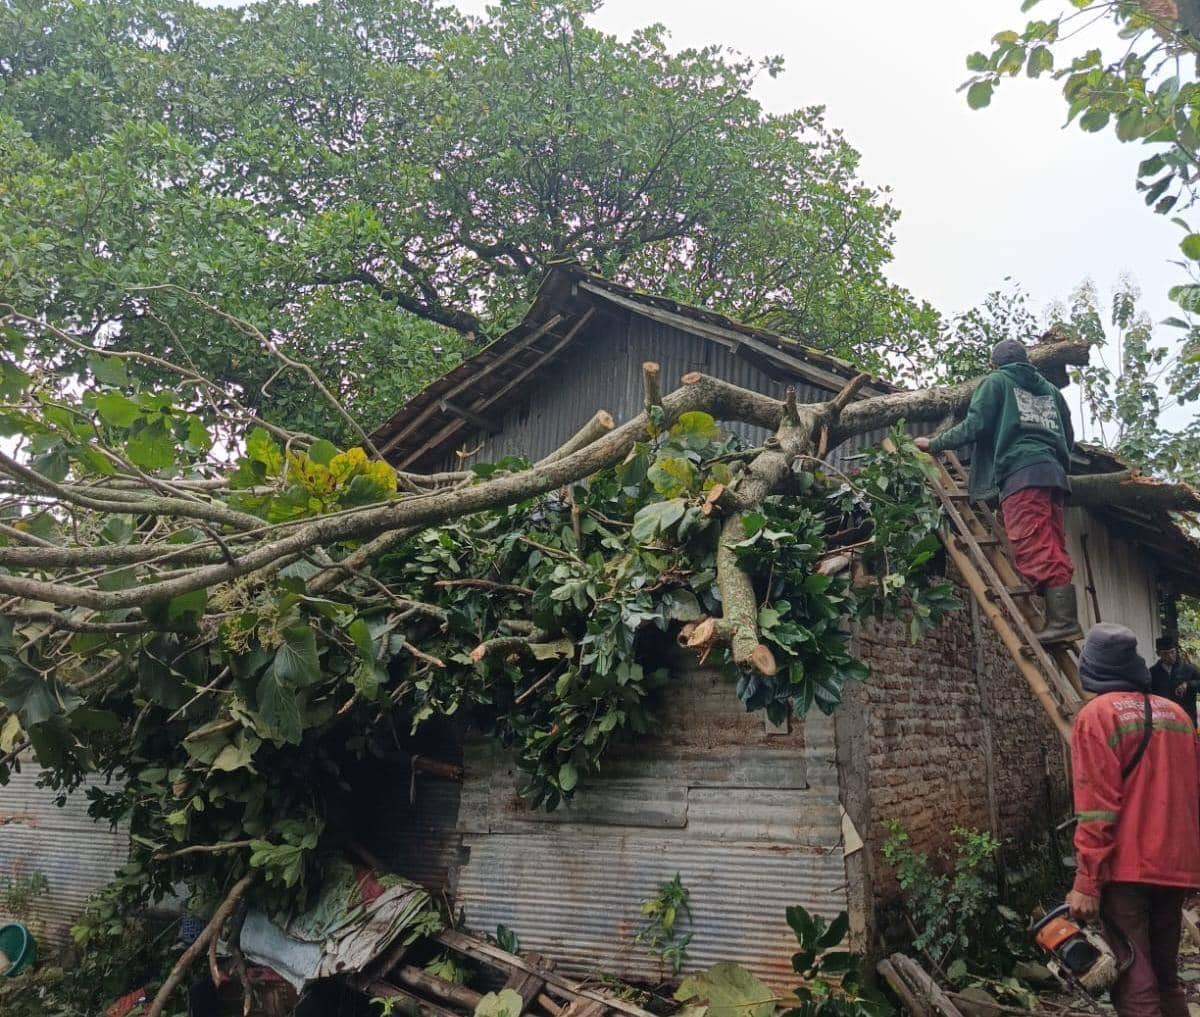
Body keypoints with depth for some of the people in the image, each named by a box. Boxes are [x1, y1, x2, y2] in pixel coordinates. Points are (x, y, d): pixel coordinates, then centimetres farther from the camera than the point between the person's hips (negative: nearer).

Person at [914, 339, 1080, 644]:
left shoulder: (996, 381, 12)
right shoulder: (1050, 389, 29)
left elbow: (974, 426, -1)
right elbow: (1068, 437, 26)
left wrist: (934, 444, 9)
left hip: (1021, 473, -7)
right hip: (1053, 472, 7)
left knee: (1037, 552, -14)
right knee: (1054, 552, 5)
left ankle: (1062, 622, -21)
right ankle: (1065, 620, -1)